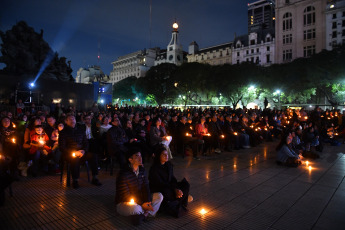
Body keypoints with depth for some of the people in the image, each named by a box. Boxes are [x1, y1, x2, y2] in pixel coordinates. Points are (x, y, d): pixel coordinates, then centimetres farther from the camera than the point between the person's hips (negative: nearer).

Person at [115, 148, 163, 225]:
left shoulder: (142, 170, 0)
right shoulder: (123, 174, -22)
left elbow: (145, 187, -2)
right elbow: (125, 196, -22)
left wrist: (148, 202, -19)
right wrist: (142, 204, -25)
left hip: (139, 200, 7)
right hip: (124, 203, -7)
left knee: (159, 196, -6)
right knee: (135, 208, -40)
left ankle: (145, 214, -20)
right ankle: (146, 213, -6)